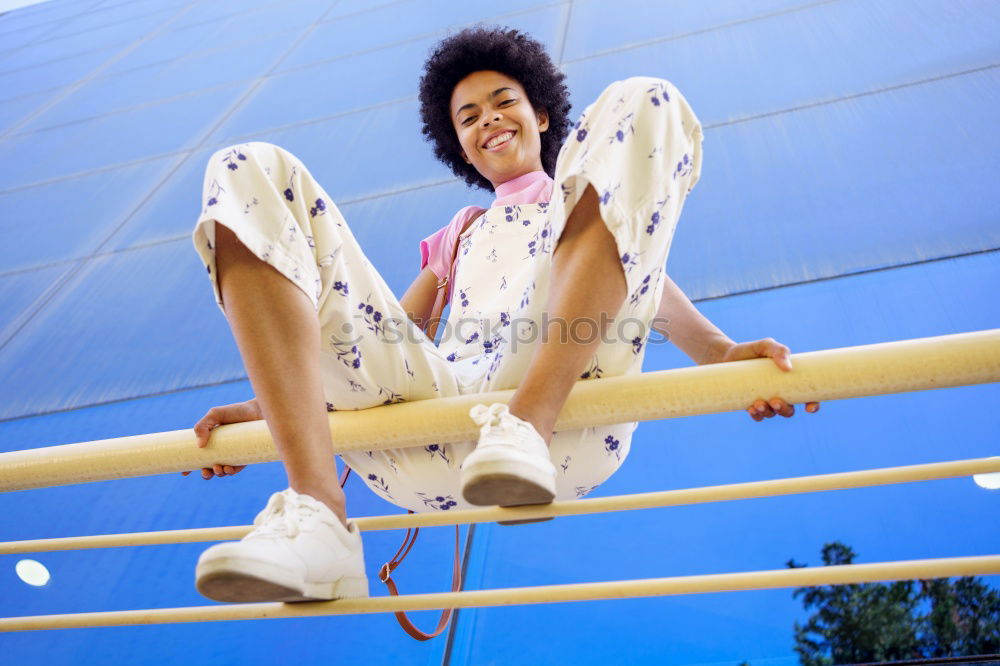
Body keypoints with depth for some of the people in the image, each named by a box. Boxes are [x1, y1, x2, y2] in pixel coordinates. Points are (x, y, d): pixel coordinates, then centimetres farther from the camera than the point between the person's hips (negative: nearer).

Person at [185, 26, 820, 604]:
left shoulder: (599, 208, 33)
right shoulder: (458, 234, 38)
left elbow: (648, 280, 14)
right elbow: (383, 336, 29)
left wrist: (720, 352, -9)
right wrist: (269, 403, 15)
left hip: (560, 414, -2)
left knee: (641, 103, -8)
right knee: (251, 173, -3)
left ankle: (524, 428, -27)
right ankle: (316, 518, -24)